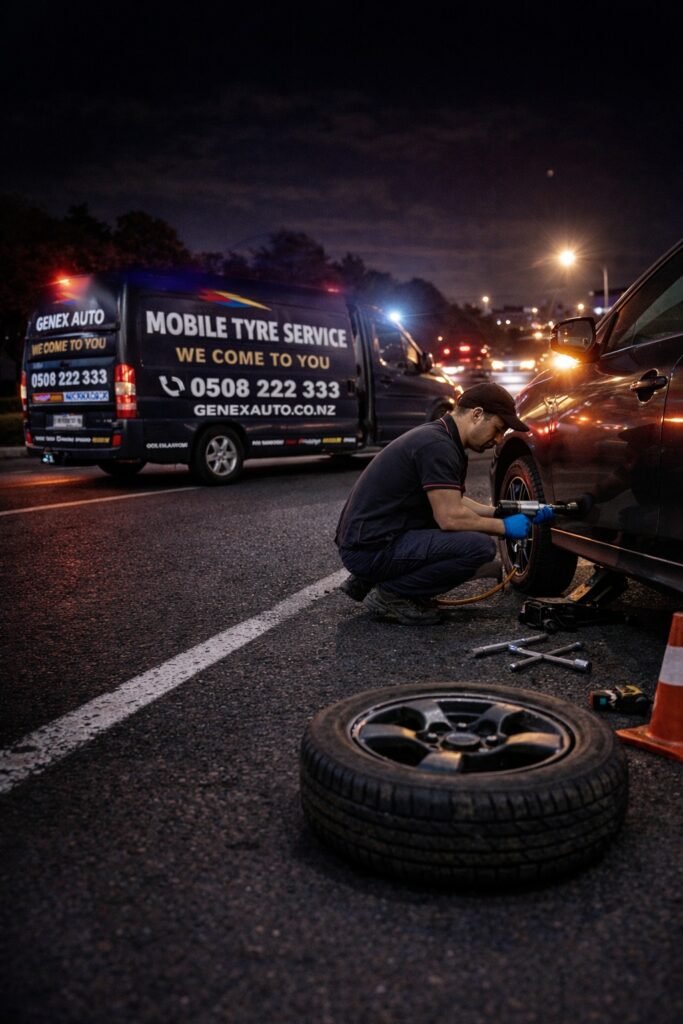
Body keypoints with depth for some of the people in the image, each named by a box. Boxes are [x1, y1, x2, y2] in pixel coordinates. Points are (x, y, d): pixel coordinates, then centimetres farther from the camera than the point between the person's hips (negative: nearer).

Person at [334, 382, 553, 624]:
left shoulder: (440, 436, 13)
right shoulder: (437, 445, -17)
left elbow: (452, 504, 22)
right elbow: (450, 518, -20)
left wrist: (504, 513, 14)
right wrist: (504, 527, -6)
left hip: (368, 537, 11)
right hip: (370, 548, -11)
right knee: (480, 546, -21)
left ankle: (369, 579, 16)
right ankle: (390, 595, -6)